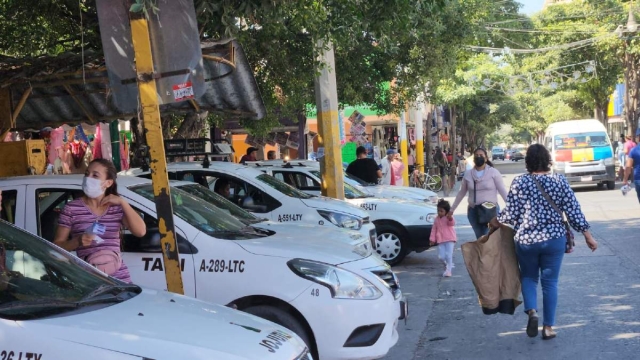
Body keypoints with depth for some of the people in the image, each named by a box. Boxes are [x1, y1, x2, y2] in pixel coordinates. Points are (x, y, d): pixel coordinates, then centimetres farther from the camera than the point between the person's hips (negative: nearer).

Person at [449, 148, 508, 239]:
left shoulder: (493, 172, -2)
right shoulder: (468, 174, 7)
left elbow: (503, 191, -4)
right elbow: (461, 193, 16)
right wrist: (452, 209, 18)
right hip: (473, 211, 4)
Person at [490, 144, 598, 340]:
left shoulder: (519, 182, -7)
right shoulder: (560, 181, -4)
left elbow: (511, 214, -7)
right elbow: (573, 211, -3)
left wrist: (497, 221, 13)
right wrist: (587, 235, 6)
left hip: (526, 240, 0)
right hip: (554, 239, 1)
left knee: (528, 277, 19)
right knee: (550, 282, 10)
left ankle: (531, 311, -4)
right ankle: (548, 326, 12)